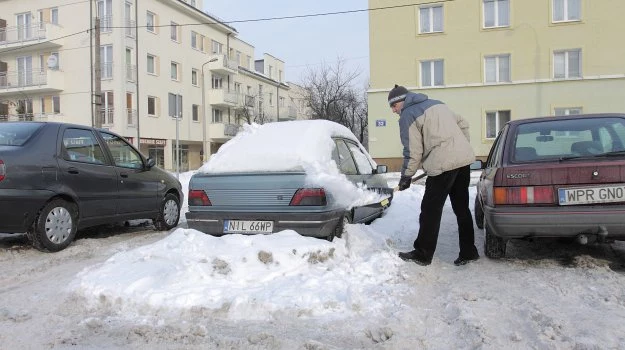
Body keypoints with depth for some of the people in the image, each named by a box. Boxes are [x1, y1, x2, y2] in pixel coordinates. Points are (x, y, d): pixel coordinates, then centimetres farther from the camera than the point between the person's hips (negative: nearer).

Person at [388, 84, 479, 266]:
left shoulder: (407, 116, -2)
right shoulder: (437, 104, 22)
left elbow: (413, 152, -7)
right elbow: (463, 124, 21)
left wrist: (406, 177, 4)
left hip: (443, 163, -8)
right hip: (464, 159, 8)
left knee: (430, 209, 1)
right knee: (461, 207, 14)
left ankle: (422, 254, 8)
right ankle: (468, 252, 19)